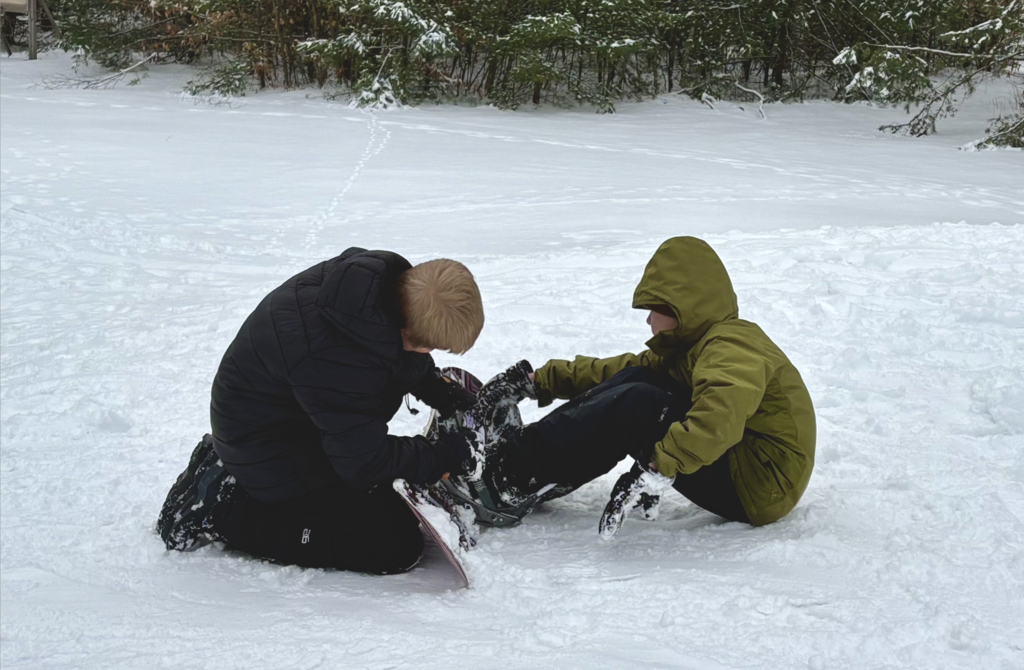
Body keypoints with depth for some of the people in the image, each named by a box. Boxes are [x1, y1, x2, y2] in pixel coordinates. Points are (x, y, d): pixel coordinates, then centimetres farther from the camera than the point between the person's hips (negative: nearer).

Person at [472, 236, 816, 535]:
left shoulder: (732, 347, -18)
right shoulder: (694, 345, 16)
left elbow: (721, 415, -38)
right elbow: (622, 370, 18)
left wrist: (657, 470, -43)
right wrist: (539, 380, 14)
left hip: (761, 487, -10)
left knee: (636, 404, -24)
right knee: (637, 381, 2)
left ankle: (514, 471, -17)